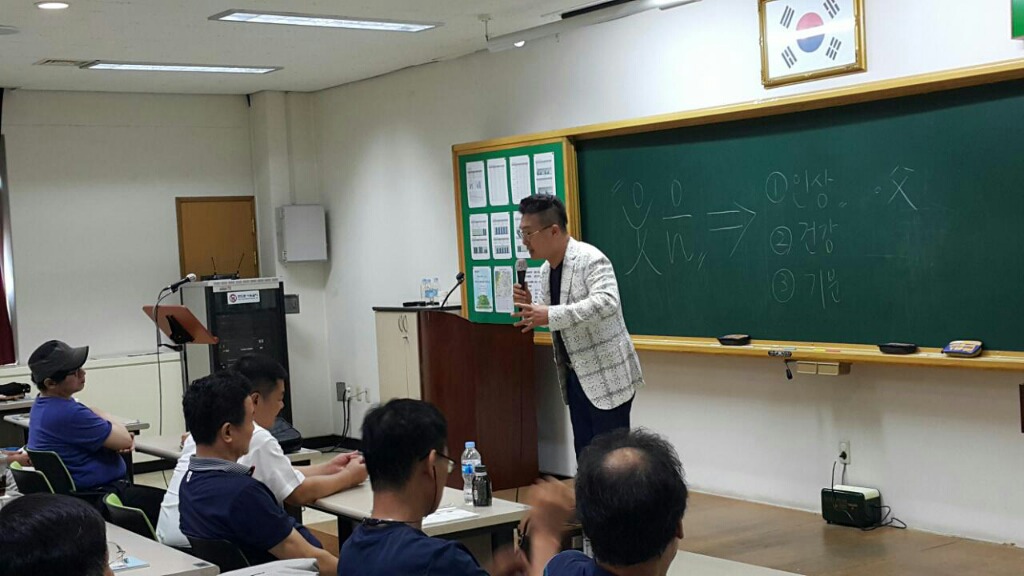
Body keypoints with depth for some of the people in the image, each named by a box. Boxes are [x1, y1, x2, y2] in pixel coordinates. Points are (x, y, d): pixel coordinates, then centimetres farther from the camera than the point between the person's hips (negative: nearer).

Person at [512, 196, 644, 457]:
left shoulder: (590, 259, -18)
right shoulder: (546, 269, 9)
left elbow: (606, 302, -34)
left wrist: (550, 316, -38)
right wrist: (529, 305, -4)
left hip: (607, 376, -8)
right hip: (576, 376, 9)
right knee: (584, 452, 13)